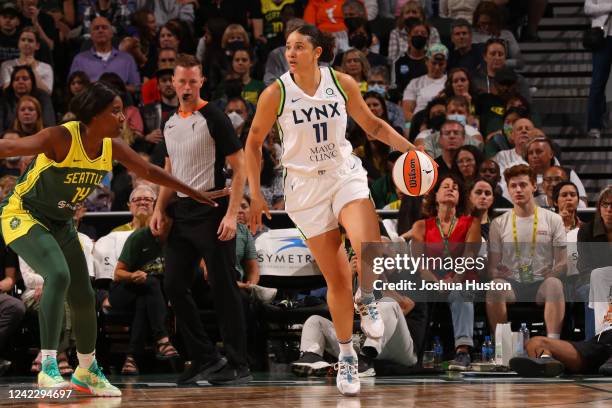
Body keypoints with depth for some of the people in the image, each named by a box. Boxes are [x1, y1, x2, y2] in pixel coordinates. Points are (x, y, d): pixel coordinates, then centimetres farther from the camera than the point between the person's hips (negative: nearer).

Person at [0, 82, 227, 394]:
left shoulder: (112, 147, -5)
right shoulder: (61, 138, -27)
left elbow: (150, 171, 10)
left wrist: (197, 195, 16)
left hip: (61, 224, 8)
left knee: (83, 298, 9)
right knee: (58, 275, -31)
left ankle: (86, 372, 31)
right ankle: (48, 366, -28)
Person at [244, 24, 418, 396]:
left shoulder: (342, 83, -4)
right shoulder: (276, 94, -9)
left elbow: (372, 125, 9)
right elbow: (253, 143, 3)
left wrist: (408, 147, -5)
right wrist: (255, 194, 0)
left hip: (346, 176, 1)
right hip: (306, 187, -1)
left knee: (368, 248, -28)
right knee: (337, 281, 0)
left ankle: (367, 300, 5)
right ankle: (346, 356, 19)